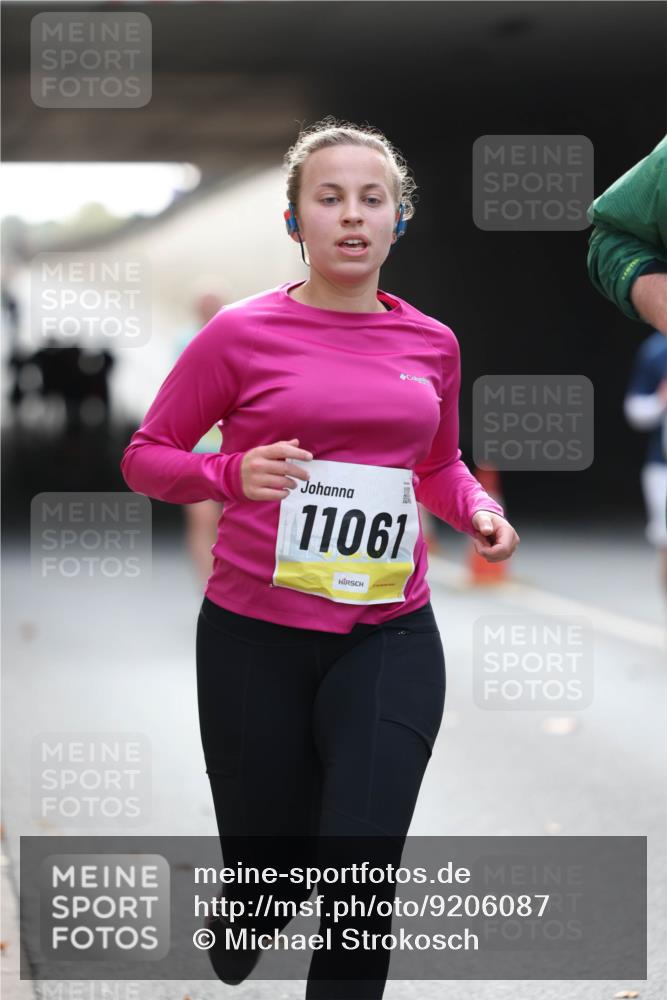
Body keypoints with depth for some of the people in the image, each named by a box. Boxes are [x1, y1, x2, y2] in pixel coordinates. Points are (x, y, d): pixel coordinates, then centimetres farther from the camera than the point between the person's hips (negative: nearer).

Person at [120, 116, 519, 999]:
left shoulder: (431, 344, 5)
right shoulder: (243, 334, -6)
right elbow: (145, 457, 1)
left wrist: (478, 510, 1)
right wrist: (233, 473, -18)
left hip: (389, 639, 2)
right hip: (257, 637, -2)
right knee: (268, 874, 12)